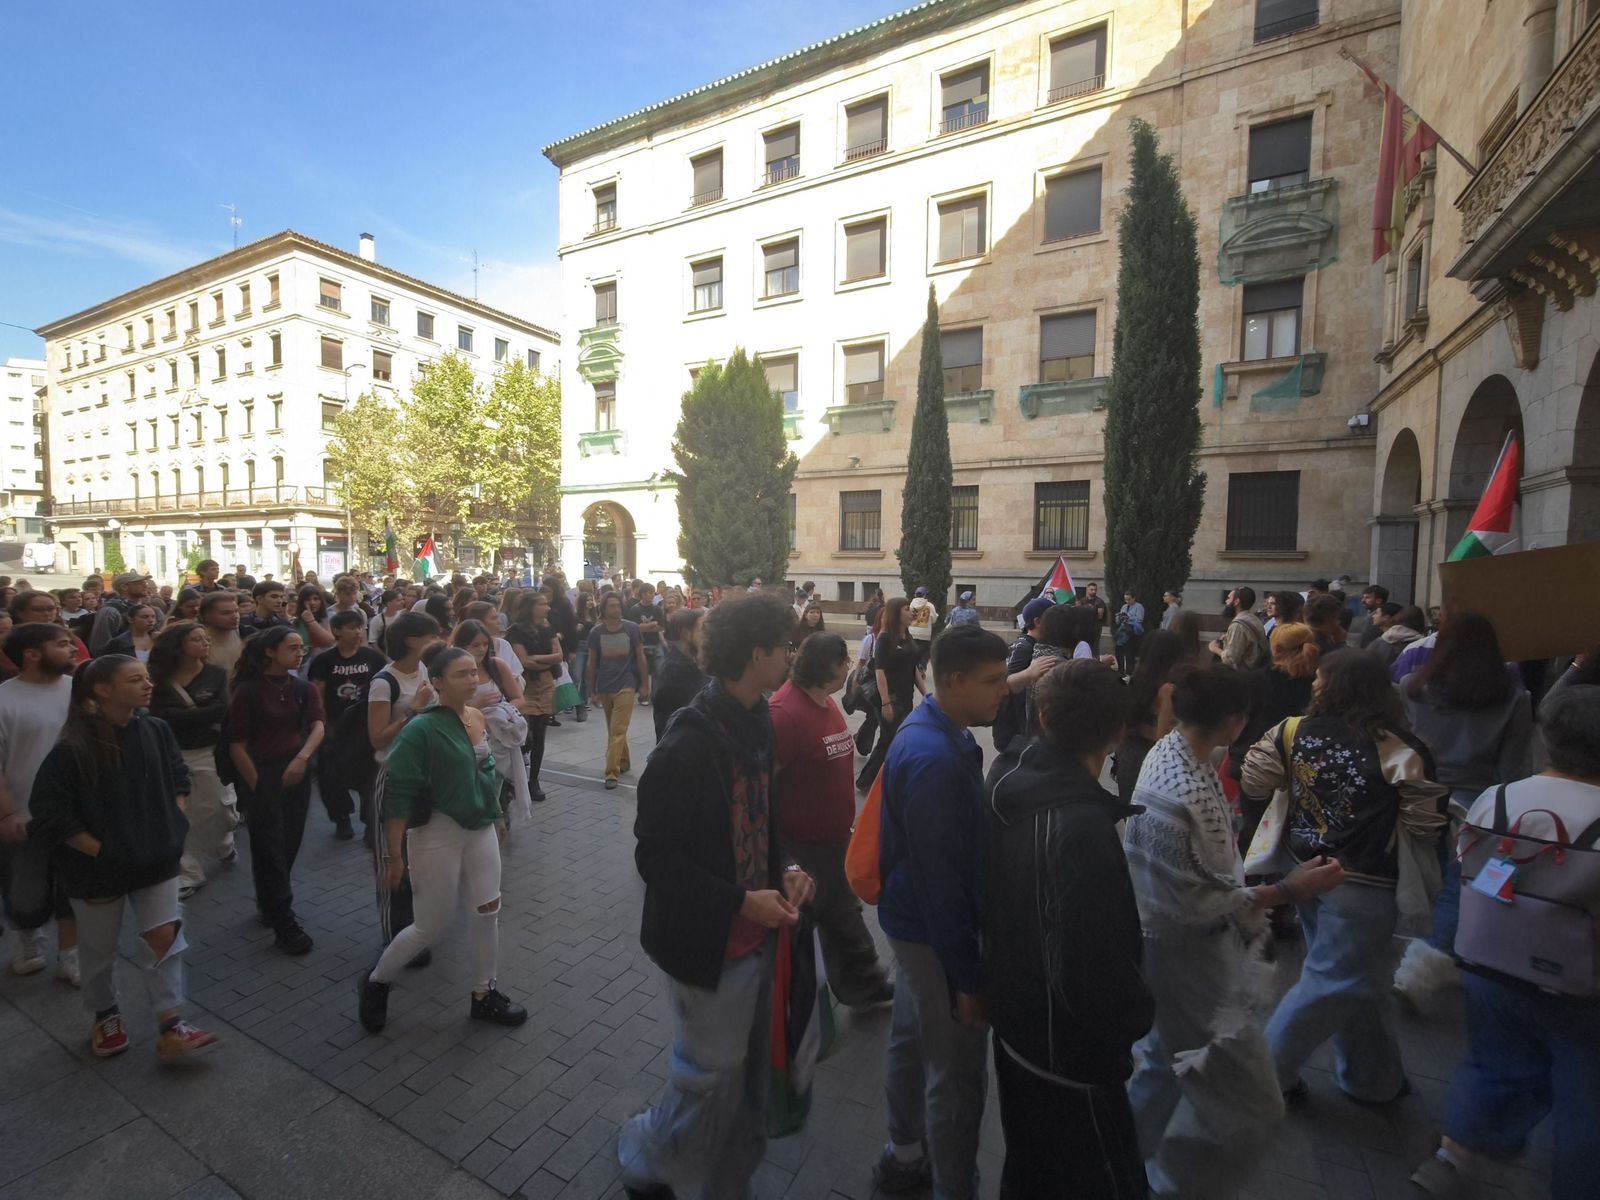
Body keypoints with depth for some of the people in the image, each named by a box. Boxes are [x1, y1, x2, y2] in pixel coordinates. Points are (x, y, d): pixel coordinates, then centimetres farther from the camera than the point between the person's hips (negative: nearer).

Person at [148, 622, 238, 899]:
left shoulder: (216, 674, -2)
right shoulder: (159, 676, -2)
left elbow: (221, 710, -13)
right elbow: (157, 715, -12)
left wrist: (179, 716, -16)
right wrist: (201, 714, -19)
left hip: (208, 752, -1)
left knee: (213, 809, 6)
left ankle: (222, 844, 37)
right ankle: (189, 874, 16)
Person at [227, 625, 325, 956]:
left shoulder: (302, 688, 4)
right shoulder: (248, 691, -9)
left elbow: (318, 726, -9)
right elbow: (237, 745, -8)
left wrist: (302, 758, -26)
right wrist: (257, 785, -9)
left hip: (296, 774, 5)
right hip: (261, 775, -5)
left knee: (290, 845, 13)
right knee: (271, 849, 0)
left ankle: (268, 905, 35)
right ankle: (284, 923, 7)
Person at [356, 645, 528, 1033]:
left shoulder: (478, 717, -1)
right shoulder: (421, 729, -20)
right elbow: (399, 795, -17)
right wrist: (394, 854, -15)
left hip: (481, 828, 6)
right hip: (438, 833, -6)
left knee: (488, 912, 10)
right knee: (433, 926, 9)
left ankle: (484, 995, 30)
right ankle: (375, 982, 37)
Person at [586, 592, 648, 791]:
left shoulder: (632, 628, -3)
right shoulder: (596, 632, 0)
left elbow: (640, 658, 2)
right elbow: (592, 662, 7)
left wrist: (645, 684, 2)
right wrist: (592, 689, 8)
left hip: (625, 686, -3)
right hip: (604, 686, 3)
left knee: (617, 731, -8)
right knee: (613, 729, 15)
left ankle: (612, 772, -7)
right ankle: (623, 762, 32)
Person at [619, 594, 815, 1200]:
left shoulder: (756, 723, 1)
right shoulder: (690, 743, -26)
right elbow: (655, 856, -20)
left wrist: (785, 870, -2)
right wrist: (740, 901, -21)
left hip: (756, 931, 8)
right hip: (708, 939, -7)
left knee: (749, 1067, 22)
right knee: (712, 1071, 11)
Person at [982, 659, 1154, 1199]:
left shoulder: (1007, 774, -9)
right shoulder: (1081, 825, -34)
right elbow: (1095, 961, -29)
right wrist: (1133, 1017, -10)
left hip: (1013, 1013, 7)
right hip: (1068, 1045, -7)